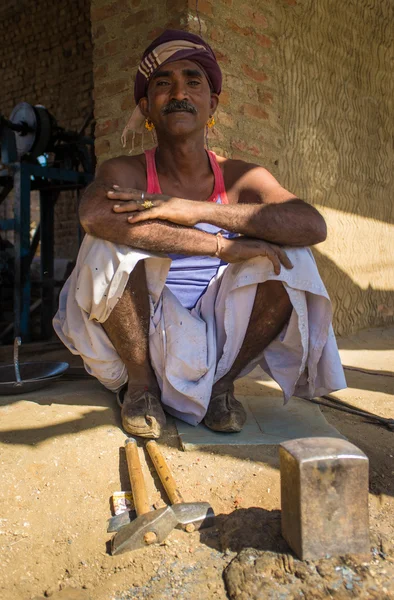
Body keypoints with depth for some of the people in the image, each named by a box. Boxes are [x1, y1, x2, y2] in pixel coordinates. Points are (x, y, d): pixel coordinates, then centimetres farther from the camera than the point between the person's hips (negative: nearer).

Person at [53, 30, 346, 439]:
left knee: (287, 257, -18)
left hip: (216, 341, 2)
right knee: (113, 242, -25)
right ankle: (139, 383, -5)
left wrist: (198, 210, -29)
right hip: (145, 340, -1)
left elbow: (313, 225, -22)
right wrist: (223, 245, -35)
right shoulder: (126, 173, -9)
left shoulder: (240, 178, -3)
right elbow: (93, 214, -34)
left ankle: (221, 382, 0)